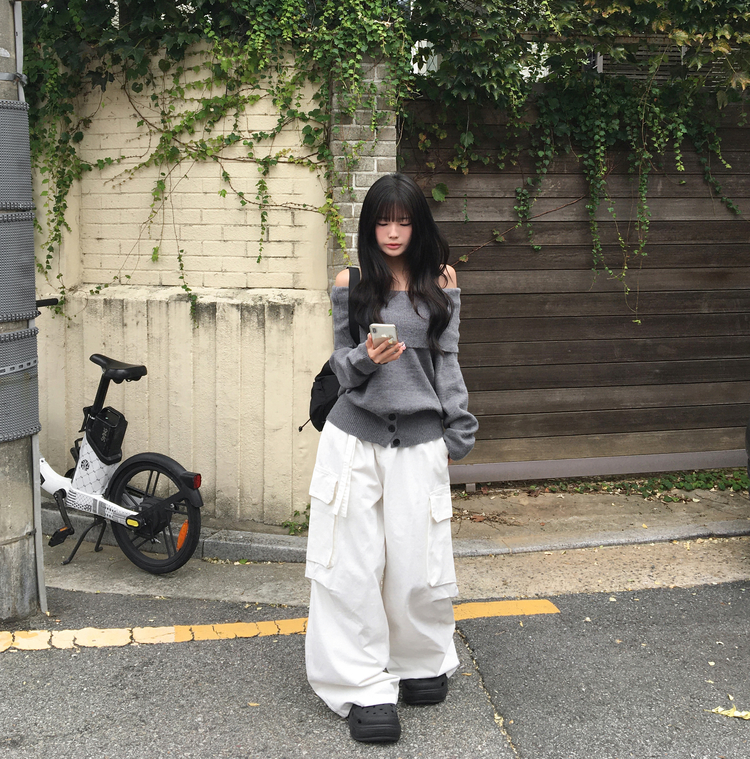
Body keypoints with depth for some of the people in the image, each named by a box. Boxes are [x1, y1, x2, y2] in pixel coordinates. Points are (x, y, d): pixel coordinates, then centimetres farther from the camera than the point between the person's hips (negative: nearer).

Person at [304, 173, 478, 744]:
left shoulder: (441, 285, 5)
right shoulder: (352, 284, 3)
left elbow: (447, 362, 9)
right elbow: (341, 365, 5)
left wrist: (458, 433, 7)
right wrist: (366, 359, -17)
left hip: (420, 439, 0)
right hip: (355, 437, 0)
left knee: (417, 563, 3)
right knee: (352, 564, 0)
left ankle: (423, 664, 28)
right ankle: (365, 689, 10)